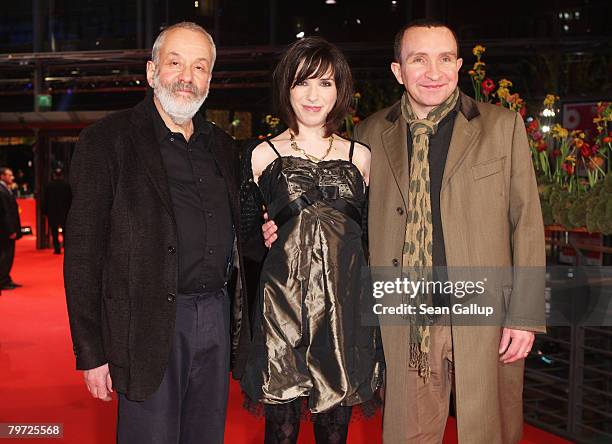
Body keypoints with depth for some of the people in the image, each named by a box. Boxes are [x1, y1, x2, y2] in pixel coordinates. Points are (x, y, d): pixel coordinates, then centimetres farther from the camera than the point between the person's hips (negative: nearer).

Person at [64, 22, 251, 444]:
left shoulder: (223, 147, 13)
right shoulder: (107, 141, -5)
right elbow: (83, 253, -8)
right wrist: (91, 352, -10)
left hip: (218, 317, 6)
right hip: (150, 326, -5)